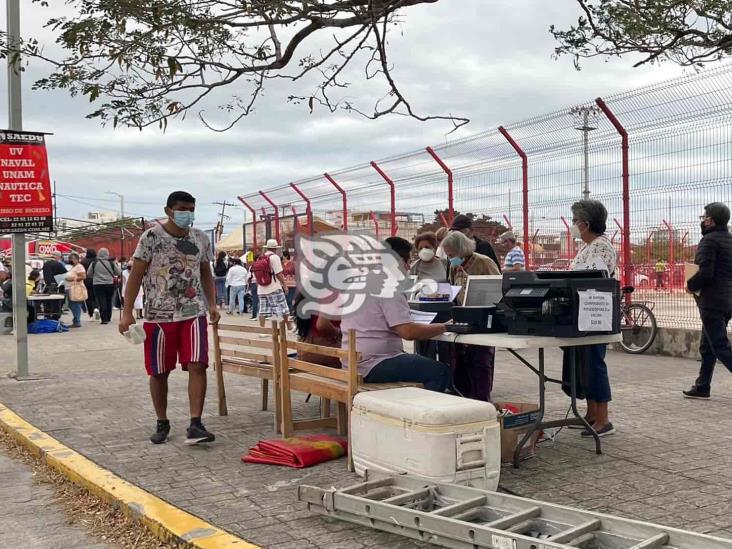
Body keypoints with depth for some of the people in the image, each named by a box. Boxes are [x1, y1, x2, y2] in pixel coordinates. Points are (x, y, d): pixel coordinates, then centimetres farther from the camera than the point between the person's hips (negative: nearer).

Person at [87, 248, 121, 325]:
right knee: (109, 301, 14)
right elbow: (118, 273, 1)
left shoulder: (94, 263, -5)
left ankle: (104, 319, -9)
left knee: (101, 302, -2)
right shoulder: (111, 263, -4)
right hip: (110, 284, 2)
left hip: (98, 285, -2)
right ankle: (108, 318, 21)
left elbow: (89, 274, 3)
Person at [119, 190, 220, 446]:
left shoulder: (201, 238, 6)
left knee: (197, 366, -11)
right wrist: (127, 312, -11)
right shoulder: (151, 237, -6)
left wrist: (212, 303, 5)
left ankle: (195, 425, -8)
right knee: (159, 372, 8)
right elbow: (136, 275, -6)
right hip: (159, 315, -2)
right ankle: (162, 423, 24)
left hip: (193, 313, 2)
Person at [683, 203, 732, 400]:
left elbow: (705, 273, -22)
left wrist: (691, 285, -5)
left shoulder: (710, 240, -13)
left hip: (712, 302, -9)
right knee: (707, 347, 16)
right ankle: (702, 387, 23)